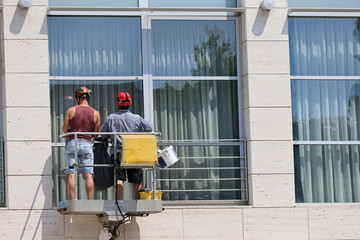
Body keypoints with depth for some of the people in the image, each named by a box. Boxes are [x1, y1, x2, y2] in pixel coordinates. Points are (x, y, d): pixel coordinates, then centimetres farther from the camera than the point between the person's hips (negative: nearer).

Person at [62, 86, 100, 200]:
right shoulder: (95, 113, 3)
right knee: (88, 175, 0)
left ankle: (71, 201, -7)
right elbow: (96, 134, 8)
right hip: (87, 144, 1)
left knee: (71, 175, -2)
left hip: (72, 143, -1)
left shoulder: (71, 110, -1)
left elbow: (64, 129, 1)